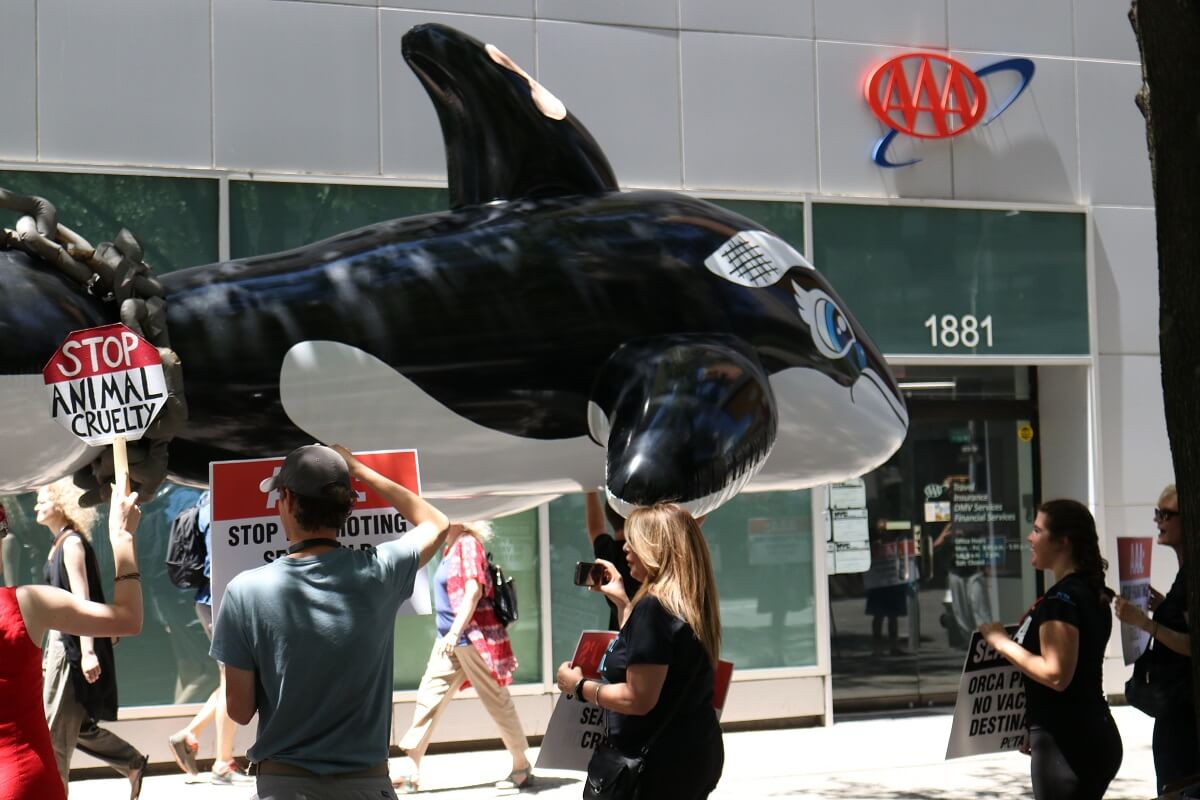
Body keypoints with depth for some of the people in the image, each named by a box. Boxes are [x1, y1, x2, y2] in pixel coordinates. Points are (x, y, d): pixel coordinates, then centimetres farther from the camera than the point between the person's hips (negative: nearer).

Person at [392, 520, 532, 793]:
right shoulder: (451, 548, 14)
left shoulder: (468, 544, -12)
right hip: (449, 641, 9)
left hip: (473, 638, -9)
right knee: (428, 699, 3)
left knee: (496, 702, 2)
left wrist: (455, 632, -26)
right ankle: (410, 770, 5)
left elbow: (474, 591, -21)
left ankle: (522, 767, 14)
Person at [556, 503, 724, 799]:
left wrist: (578, 686, -9)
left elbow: (637, 699, -24)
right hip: (692, 751, 9)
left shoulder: (654, 606, -21)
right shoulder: (687, 603, 7)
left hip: (661, 763, -9)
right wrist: (622, 602, 18)